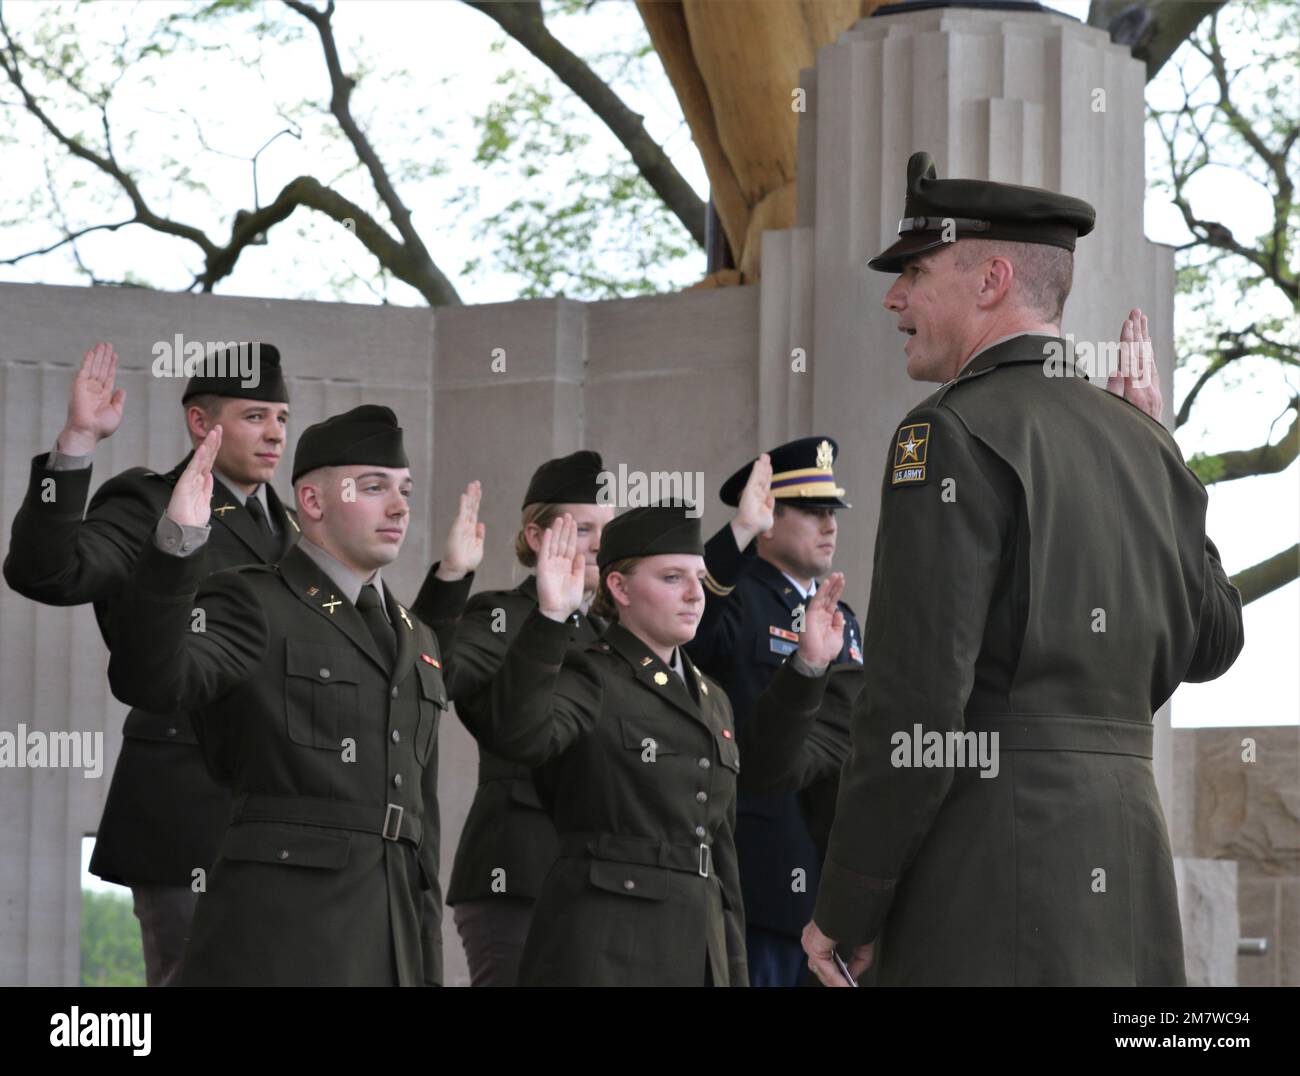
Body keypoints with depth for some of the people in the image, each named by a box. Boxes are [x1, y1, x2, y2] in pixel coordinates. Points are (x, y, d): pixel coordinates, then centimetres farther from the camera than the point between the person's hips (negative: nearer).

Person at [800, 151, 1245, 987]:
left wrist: (845, 913, -8)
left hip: (995, 887, -8)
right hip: (1124, 872, 8)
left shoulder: (956, 433, -9)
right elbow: (1211, 644, 27)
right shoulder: (1140, 444, 14)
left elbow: (915, 700, -15)